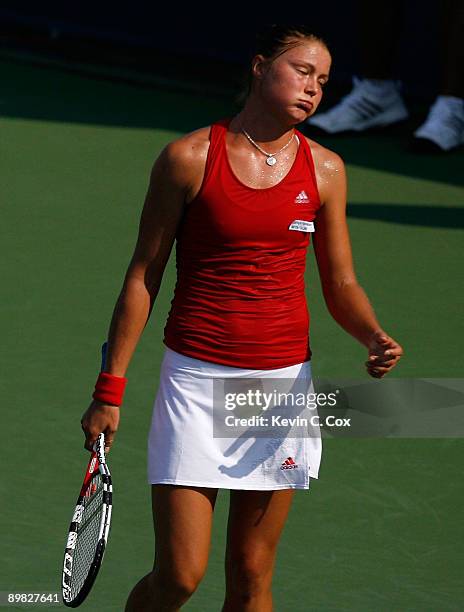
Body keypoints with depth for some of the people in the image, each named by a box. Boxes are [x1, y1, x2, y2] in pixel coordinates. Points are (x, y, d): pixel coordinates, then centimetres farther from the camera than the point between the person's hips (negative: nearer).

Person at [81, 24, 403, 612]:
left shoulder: (324, 169, 4)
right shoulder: (189, 158, -6)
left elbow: (341, 285, 10)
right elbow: (142, 277, 0)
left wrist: (375, 338, -12)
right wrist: (109, 388, -3)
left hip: (284, 381, 3)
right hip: (196, 381, -3)